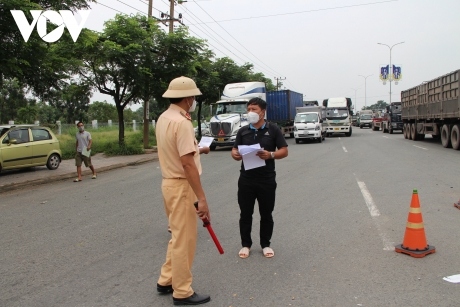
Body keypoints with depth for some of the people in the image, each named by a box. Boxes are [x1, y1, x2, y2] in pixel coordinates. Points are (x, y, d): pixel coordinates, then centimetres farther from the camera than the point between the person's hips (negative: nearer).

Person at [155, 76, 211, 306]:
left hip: (169, 182, 10)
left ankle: (166, 281, 32)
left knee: (178, 236, 21)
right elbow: (187, 164, -25)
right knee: (184, 239, 2)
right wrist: (201, 198, -23)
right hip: (181, 186, -10)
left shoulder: (163, 118, 9)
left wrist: (197, 150, 28)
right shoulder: (181, 122, -21)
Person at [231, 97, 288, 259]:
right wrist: (235, 154, -15)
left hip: (267, 179, -2)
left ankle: (266, 244, 26)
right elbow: (234, 150, 9)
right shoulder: (243, 131, 7)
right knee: (245, 214, 8)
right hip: (246, 179, 2)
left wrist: (271, 155, -22)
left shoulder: (273, 129, -1)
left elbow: (284, 151, -2)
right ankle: (245, 244, 24)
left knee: (266, 214, 10)